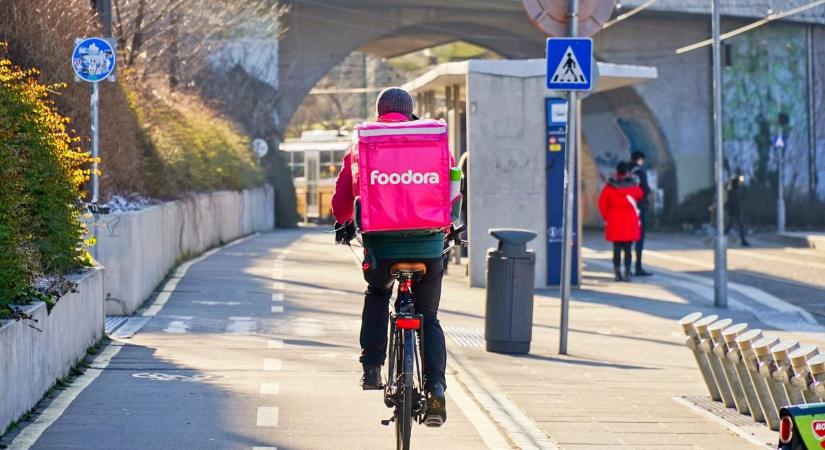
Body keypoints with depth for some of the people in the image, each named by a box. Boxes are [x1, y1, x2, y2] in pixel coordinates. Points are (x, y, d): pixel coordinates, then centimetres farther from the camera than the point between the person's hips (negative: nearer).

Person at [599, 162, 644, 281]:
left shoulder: (610, 186, -3)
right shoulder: (633, 185, -3)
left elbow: (602, 202, -2)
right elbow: (640, 196, 16)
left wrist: (606, 217, 10)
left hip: (614, 222, 0)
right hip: (630, 222, 0)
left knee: (617, 248, 4)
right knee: (627, 249, 3)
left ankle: (617, 272, -5)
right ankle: (627, 273, -3)